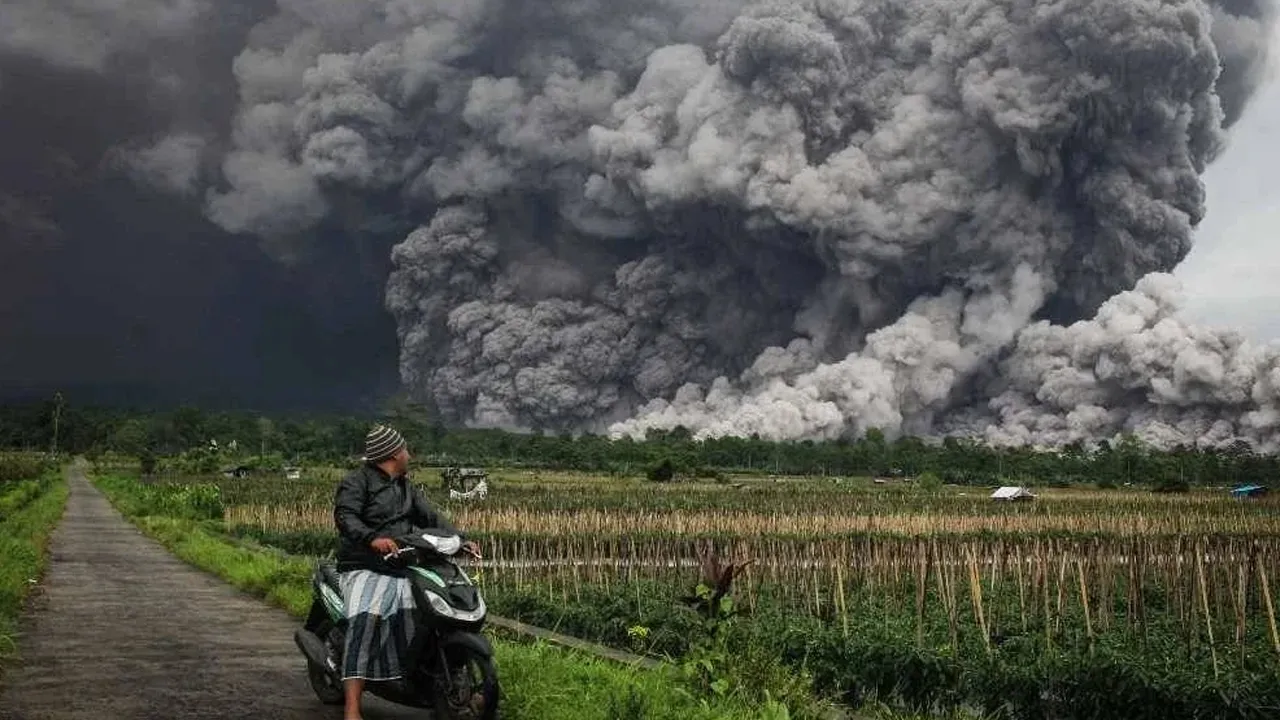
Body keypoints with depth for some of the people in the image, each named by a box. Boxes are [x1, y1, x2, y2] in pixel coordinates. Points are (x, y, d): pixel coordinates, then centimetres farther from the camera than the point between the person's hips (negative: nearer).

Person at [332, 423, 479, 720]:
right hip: (365, 570, -7)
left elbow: (430, 517, 21)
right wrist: (372, 539, -36)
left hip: (401, 570, 7)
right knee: (365, 622, -27)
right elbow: (345, 517, -17)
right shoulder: (357, 482, -2)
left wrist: (460, 540, 6)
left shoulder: (406, 487, 24)